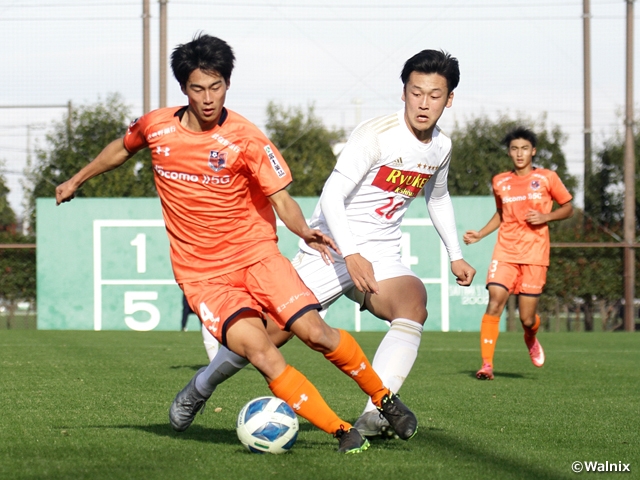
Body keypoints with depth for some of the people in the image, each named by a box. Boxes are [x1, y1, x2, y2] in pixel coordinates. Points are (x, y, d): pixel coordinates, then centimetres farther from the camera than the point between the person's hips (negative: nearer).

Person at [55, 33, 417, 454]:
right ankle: (341, 431, -19)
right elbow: (124, 148, 22)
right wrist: (77, 180, 33)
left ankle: (384, 398, 8)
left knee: (313, 330, -18)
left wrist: (305, 231, -32)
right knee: (260, 351, -23)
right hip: (201, 274, 1)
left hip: (256, 255, -1)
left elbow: (281, 200, -12)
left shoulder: (246, 139, -11)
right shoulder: (156, 127, -1)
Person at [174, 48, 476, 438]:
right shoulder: (377, 135, -17)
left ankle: (374, 415, -39)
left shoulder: (441, 147, 5)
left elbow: (438, 198, 27)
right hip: (331, 251, -4)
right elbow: (332, 194, -24)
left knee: (414, 305, -28)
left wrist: (455, 255, 25)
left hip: (381, 259, 4)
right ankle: (204, 384, 26)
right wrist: (350, 254, -35)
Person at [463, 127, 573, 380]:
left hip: (534, 254, -2)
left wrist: (545, 217, -8)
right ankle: (486, 364, -17)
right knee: (494, 302, -19)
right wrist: (479, 234, 10)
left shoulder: (547, 178, 1)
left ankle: (531, 338, 38)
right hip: (505, 252, 2)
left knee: (527, 318, -1)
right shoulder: (500, 182, 8)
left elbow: (568, 208, 9)